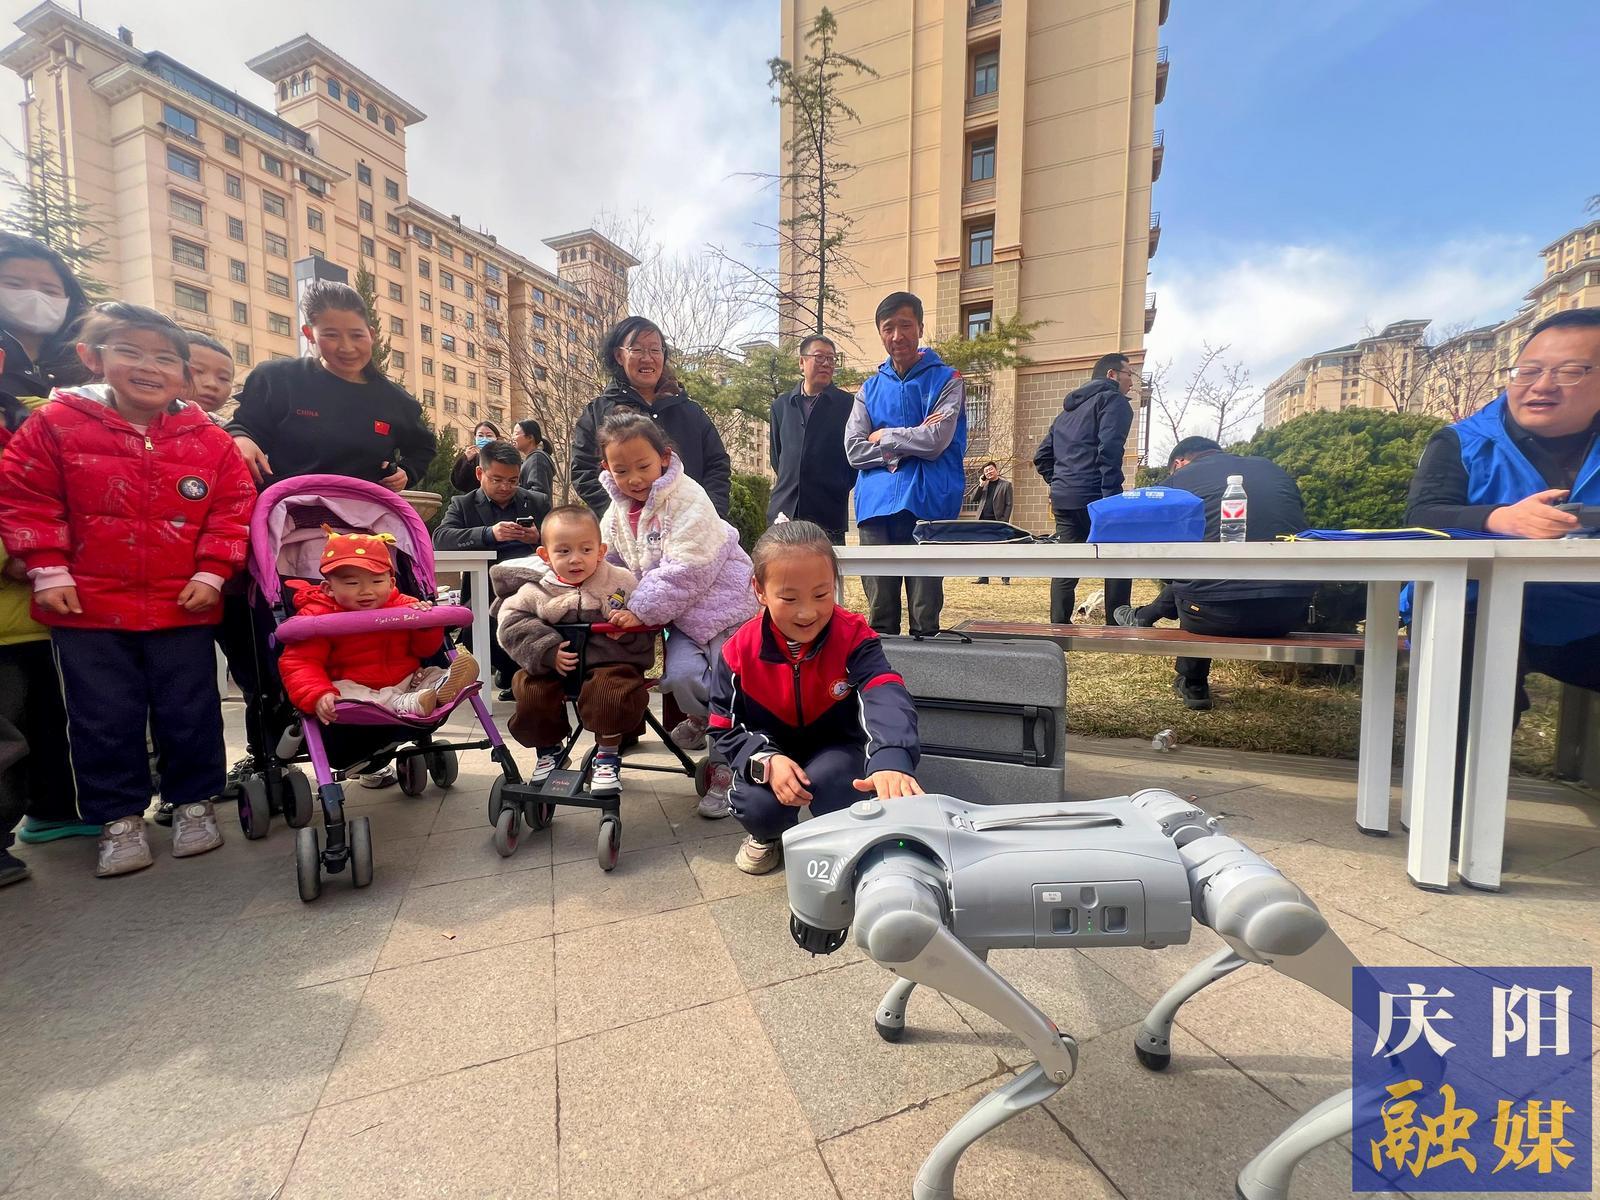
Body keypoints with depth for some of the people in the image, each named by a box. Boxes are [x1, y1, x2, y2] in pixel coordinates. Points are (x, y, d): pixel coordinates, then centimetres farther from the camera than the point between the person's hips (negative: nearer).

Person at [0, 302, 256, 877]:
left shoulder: (208, 439, 1)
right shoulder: (57, 424, 0)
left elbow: (233, 507, 1)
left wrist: (211, 573, -6)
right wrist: (49, 571, -4)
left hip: (183, 607, 0)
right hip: (87, 610, 1)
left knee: (189, 713, 7)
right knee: (103, 720, 8)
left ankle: (194, 802, 23)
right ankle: (119, 817, 23)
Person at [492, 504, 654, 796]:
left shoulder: (621, 582, -1)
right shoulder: (536, 591, 1)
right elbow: (512, 625, -4)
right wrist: (548, 651, -15)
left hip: (608, 664, -2)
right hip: (551, 668, 2)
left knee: (614, 690, -29)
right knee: (530, 692, -18)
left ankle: (608, 754, -3)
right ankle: (548, 749, 13)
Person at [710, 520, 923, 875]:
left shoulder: (854, 637, -22)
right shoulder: (740, 650, -17)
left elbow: (886, 698, -38)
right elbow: (726, 728, -8)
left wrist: (891, 760, -60)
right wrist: (766, 761, -29)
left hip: (836, 749, -1)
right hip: (770, 752, 2)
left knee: (832, 781, -33)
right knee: (757, 806, -27)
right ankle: (767, 834, 15)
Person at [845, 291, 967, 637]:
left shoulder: (946, 380, 7)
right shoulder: (870, 388, 17)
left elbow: (936, 440, -9)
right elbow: (854, 450, 4)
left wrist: (883, 437, 3)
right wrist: (910, 444, -5)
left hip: (927, 503, -3)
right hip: (876, 505, 3)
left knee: (925, 614, -1)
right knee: (880, 613, 7)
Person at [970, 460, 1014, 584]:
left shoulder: (1006, 484, 4)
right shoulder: (983, 485, 17)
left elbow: (1008, 504, -2)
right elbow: (972, 499, 8)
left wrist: (1004, 521, -12)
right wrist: (981, 485, 0)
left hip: (997, 522, -4)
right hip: (983, 522, 5)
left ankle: (1005, 578, -2)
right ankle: (983, 577, 10)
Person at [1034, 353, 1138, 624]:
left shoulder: (1068, 409, 25)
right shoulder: (1113, 400, 1)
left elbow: (1041, 457, 23)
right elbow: (1109, 450, -15)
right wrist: (1112, 499, -18)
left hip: (1062, 500, 7)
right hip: (1094, 498, -7)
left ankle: (1059, 629, 9)